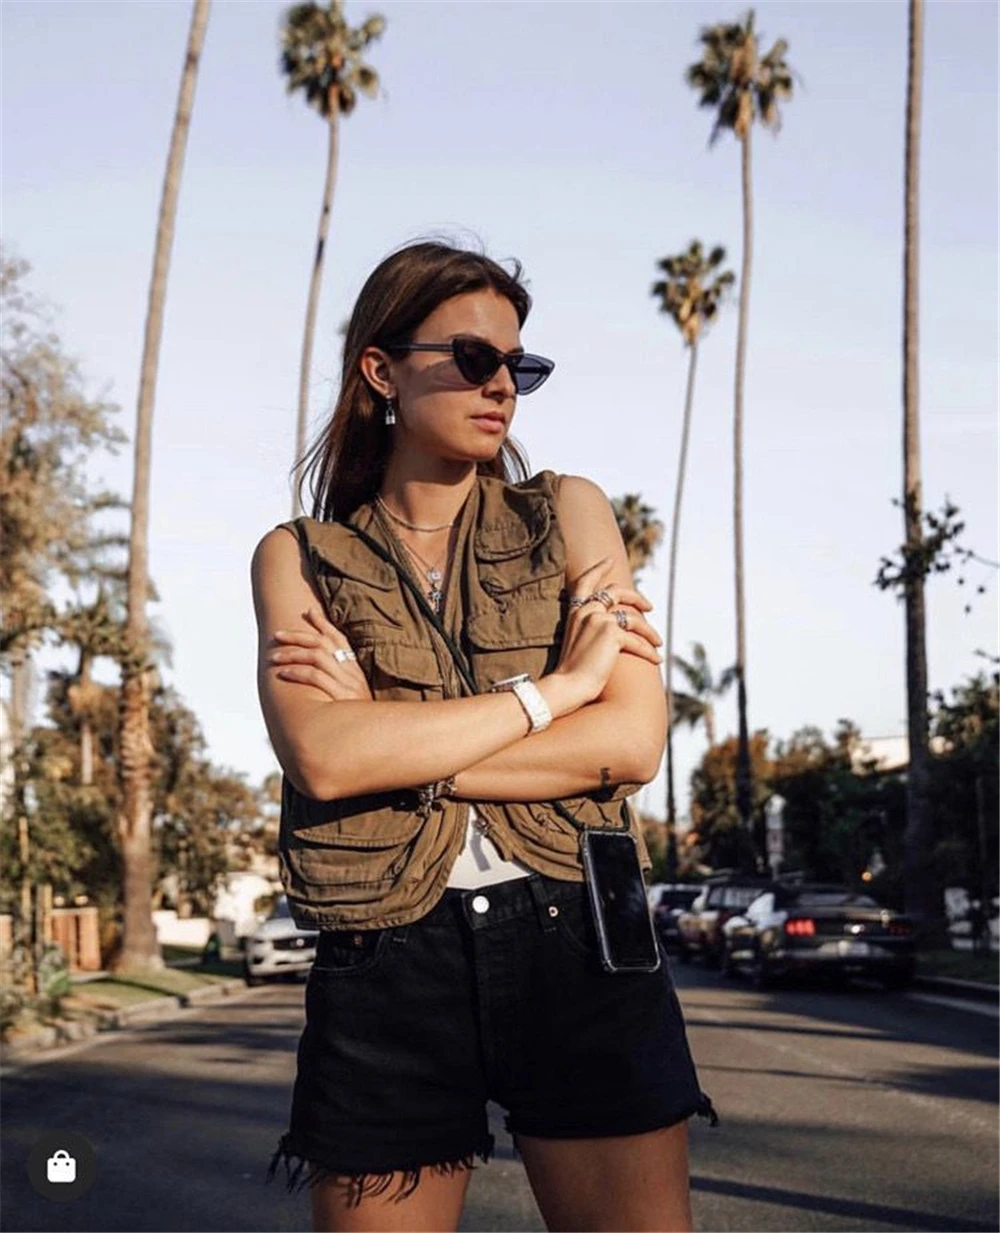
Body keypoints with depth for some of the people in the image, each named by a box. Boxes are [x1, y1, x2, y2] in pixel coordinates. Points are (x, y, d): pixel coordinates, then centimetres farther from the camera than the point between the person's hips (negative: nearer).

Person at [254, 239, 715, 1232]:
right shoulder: (299, 556, 6)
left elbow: (632, 741, -6)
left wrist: (396, 746, -9)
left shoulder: (566, 514, 8)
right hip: (386, 966, 0)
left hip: (578, 942, 1)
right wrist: (554, 685, -9)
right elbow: (321, 756, -13)